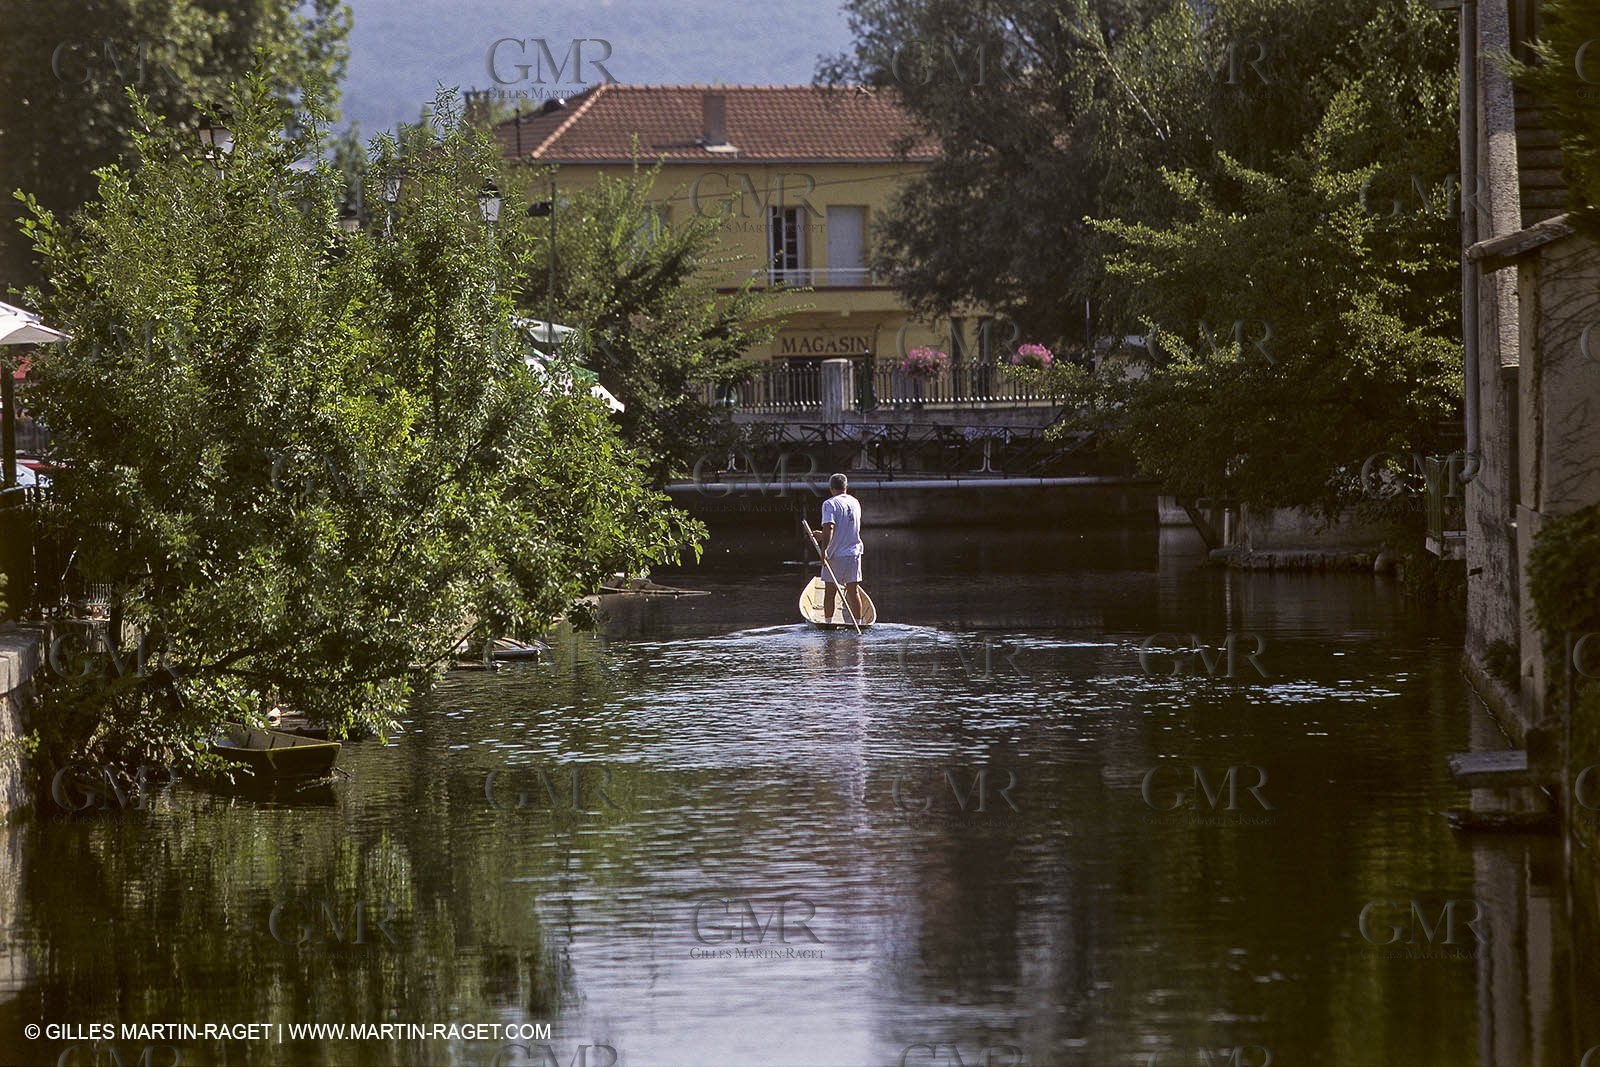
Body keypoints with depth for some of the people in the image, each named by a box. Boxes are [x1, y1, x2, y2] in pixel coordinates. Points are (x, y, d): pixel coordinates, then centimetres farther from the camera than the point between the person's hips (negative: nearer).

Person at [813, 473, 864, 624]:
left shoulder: (830, 504, -9)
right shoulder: (855, 503, 11)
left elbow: (829, 527, -23)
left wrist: (824, 549, -26)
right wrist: (824, 536, 29)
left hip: (835, 554, -4)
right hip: (854, 552, 4)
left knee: (830, 591, 4)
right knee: (854, 591, 6)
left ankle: (828, 623, 6)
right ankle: (857, 623, 5)